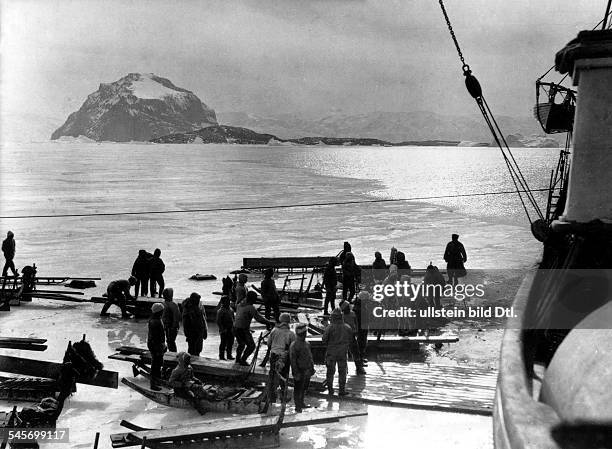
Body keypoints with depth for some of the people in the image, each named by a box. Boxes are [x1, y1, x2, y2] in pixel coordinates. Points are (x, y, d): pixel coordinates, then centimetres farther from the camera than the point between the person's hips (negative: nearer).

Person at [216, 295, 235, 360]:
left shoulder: (230, 310, 10)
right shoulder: (220, 311, -12)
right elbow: (218, 321, -14)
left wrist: (233, 327, 10)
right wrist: (222, 329, -18)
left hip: (230, 330, 7)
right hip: (224, 331, -7)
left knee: (230, 343, 12)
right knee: (223, 343, 0)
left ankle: (229, 355, 23)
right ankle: (221, 356, 10)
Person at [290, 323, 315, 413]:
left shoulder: (307, 344, 9)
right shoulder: (294, 346, -16)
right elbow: (293, 360, -16)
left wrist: (312, 368, 17)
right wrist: (296, 373, -18)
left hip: (307, 371, 7)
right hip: (299, 371, -7)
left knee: (304, 388, 18)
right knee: (298, 389, 3)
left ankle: (301, 403, 33)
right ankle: (298, 406, 11)